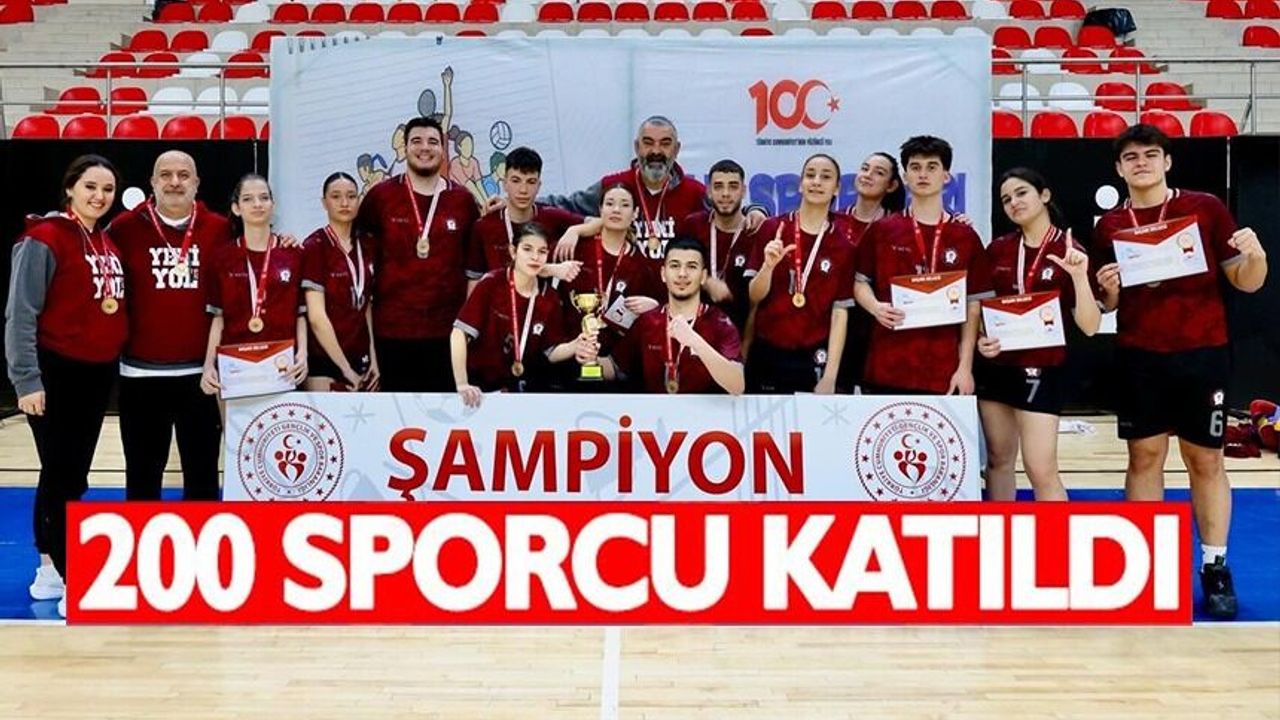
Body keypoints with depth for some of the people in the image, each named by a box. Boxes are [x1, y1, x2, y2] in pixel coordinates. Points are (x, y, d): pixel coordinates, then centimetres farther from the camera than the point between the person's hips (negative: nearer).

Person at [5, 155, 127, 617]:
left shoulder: (108, 244, 10)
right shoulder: (44, 239, -12)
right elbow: (20, 314, -15)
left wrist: (114, 362, 7)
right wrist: (26, 379, -18)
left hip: (98, 373, 8)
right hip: (56, 372, -7)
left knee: (71, 475, 14)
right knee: (63, 477, -4)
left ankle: (51, 571, 26)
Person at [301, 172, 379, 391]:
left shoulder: (365, 246, 9)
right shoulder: (315, 246, -8)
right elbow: (316, 316, -13)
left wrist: (373, 357, 4)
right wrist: (345, 369, -13)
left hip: (361, 359, 5)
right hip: (324, 362, -5)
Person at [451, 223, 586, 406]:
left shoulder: (550, 299, -2)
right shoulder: (491, 284, -14)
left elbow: (551, 351, 2)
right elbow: (460, 332, -17)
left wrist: (575, 346, -19)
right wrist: (462, 385, -23)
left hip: (521, 389, 4)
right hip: (480, 386, -4)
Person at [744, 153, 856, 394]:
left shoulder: (844, 244, -1)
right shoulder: (772, 228, 0)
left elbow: (840, 311, -2)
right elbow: (754, 297, 2)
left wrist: (830, 376, -8)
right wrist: (769, 266, -18)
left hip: (813, 359, -1)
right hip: (766, 355, 1)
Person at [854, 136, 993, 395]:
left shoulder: (966, 237, 7)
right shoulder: (881, 230, 8)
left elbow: (973, 306, 6)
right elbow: (860, 281, 14)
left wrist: (965, 367, -1)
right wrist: (875, 307, -9)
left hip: (943, 373, 0)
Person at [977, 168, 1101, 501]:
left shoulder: (1069, 251, -6)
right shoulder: (997, 249, 4)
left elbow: (1090, 327, -12)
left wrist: (1079, 276, -26)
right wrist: (980, 339, -5)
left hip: (1041, 371, -4)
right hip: (995, 366, 5)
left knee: (1041, 469, -8)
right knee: (999, 459, 12)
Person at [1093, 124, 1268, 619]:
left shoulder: (1206, 209, 0)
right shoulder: (1110, 226, 6)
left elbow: (1246, 282, 2)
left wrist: (1256, 256, -19)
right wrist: (1108, 290, -9)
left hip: (1201, 354, -2)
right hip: (1138, 358, 2)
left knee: (1206, 459, 3)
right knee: (1144, 456, 5)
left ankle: (1215, 568, 12)